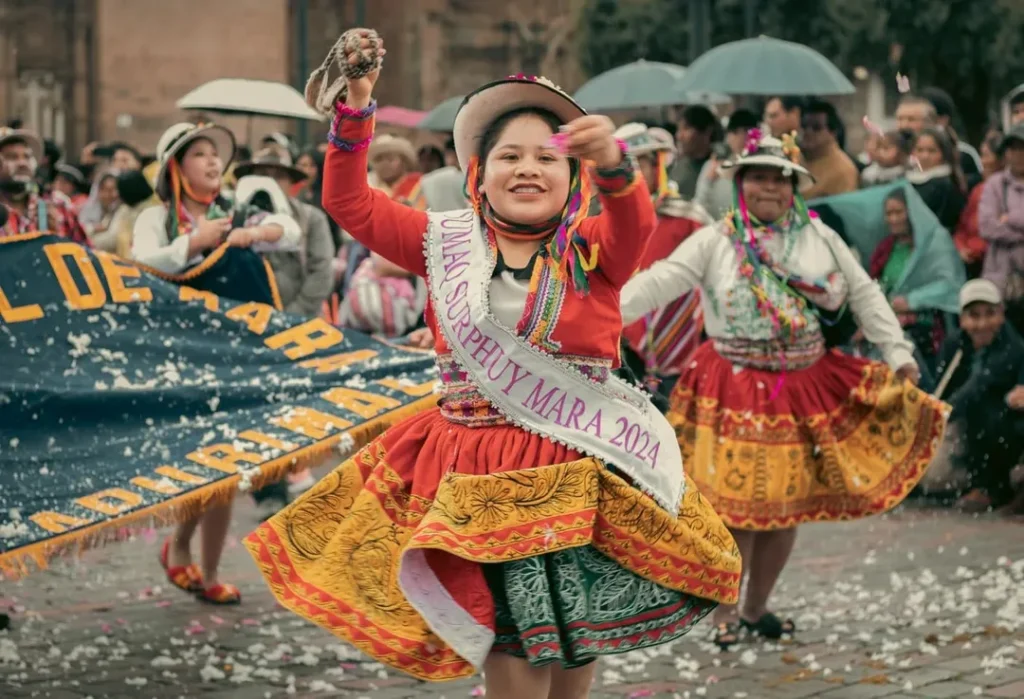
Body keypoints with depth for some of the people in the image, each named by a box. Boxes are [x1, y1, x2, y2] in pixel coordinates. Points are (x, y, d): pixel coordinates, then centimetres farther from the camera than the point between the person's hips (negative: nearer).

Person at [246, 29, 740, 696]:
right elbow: (351, 203, 3)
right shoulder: (450, 244, 6)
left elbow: (636, 221, -23)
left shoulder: (593, 252, -1)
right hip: (478, 480, 0)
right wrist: (355, 106, -11)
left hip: (579, 478, 0)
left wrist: (612, 165, -46)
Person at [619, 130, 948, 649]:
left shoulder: (819, 237, 6)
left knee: (788, 506, 9)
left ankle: (756, 609, 23)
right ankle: (724, 615, 9)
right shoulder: (714, 242, -4)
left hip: (805, 388, 4)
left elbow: (864, 295, 9)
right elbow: (659, 281, -14)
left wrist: (898, 353, 2)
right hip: (736, 391, -4)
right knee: (737, 505, -5)